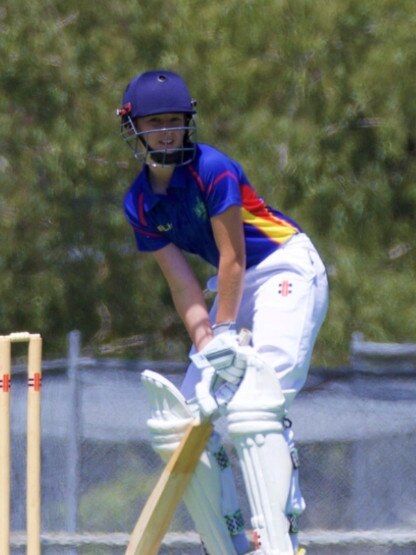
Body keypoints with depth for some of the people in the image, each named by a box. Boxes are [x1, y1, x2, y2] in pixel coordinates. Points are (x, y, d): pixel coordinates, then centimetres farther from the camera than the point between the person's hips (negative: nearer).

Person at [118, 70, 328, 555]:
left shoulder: (212, 170, -21)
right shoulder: (140, 204, -2)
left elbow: (232, 258, -19)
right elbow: (183, 285, -4)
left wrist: (226, 331, -18)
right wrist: (206, 345, -15)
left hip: (287, 268, -8)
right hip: (237, 286, 8)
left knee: (258, 402, -26)